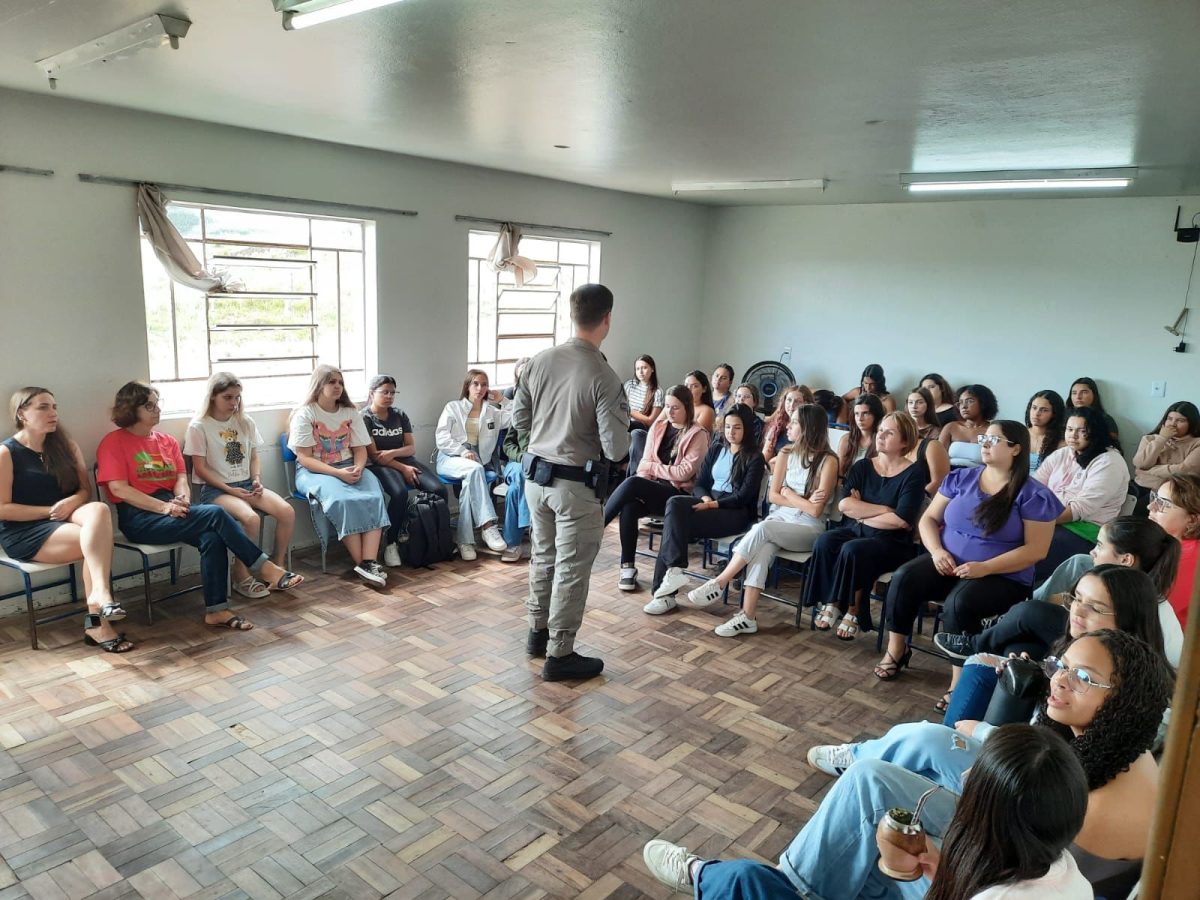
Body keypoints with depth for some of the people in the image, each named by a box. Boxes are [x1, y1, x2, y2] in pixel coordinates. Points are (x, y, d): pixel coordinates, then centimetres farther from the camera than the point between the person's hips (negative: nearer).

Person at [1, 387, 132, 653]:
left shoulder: (65, 445, 10)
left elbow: (84, 489, 9)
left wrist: (72, 502, -14)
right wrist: (50, 511, -16)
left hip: (65, 520, 5)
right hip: (22, 532, -5)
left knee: (98, 510, -32)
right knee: (96, 541, -31)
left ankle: (99, 593, -39)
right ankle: (97, 621, -29)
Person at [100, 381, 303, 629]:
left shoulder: (167, 441, 18)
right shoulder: (114, 442, 1)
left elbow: (181, 479, 9)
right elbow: (118, 488, -9)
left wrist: (182, 499, -16)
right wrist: (164, 507, -19)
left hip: (172, 509, 5)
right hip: (139, 517, -5)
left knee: (212, 537, -29)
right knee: (215, 514, -27)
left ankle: (216, 610, -27)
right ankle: (266, 569, -22)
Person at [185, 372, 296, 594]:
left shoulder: (246, 422, 12)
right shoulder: (199, 426, -4)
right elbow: (200, 468, -6)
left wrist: (257, 480, -3)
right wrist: (230, 490, -14)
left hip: (246, 484, 5)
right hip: (215, 489, -5)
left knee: (287, 511, -21)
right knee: (250, 518, -34)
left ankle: (277, 567, -4)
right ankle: (241, 577, -16)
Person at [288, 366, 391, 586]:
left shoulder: (350, 413, 13)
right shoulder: (304, 414, -3)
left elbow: (360, 449, 11)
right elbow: (304, 458, -9)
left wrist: (358, 469, -13)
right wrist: (338, 473, -21)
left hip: (349, 468, 4)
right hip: (314, 471, -4)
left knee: (374, 497, -28)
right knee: (342, 501, -36)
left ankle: (370, 562, -36)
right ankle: (361, 563, -30)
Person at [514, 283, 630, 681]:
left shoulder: (540, 361, -4)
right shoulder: (604, 378, -20)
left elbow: (519, 419, 5)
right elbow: (616, 450, -19)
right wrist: (622, 429, 2)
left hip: (536, 475, 6)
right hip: (577, 484, -6)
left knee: (543, 556, 22)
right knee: (572, 569, 7)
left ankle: (539, 632, 38)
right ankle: (559, 655, 17)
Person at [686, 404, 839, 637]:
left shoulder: (828, 461, -9)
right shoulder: (786, 453, 7)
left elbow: (815, 510, -14)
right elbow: (773, 496, 6)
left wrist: (788, 493, -4)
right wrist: (802, 501, -7)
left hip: (809, 529, -4)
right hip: (779, 519, 4)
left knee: (762, 529, -32)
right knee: (761, 550, -30)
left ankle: (718, 583, -23)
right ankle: (747, 617, -32)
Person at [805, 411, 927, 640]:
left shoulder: (914, 473, -5)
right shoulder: (862, 466, 8)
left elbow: (901, 520, -16)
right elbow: (844, 505, -5)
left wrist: (862, 514, -6)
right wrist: (884, 510, -12)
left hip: (891, 541, -4)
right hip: (855, 530, 4)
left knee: (852, 550, -34)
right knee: (824, 542, -27)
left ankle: (853, 611, -15)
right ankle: (830, 603, -14)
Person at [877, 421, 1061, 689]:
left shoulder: (1033, 495, -6)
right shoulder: (960, 478, 8)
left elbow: (1036, 549, -11)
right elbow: (929, 519, 10)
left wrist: (985, 568, -21)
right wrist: (937, 550, -11)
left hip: (1003, 578, -4)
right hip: (948, 564, 4)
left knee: (959, 602, -35)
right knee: (904, 577, -24)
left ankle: (960, 678, -19)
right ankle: (896, 648, -9)